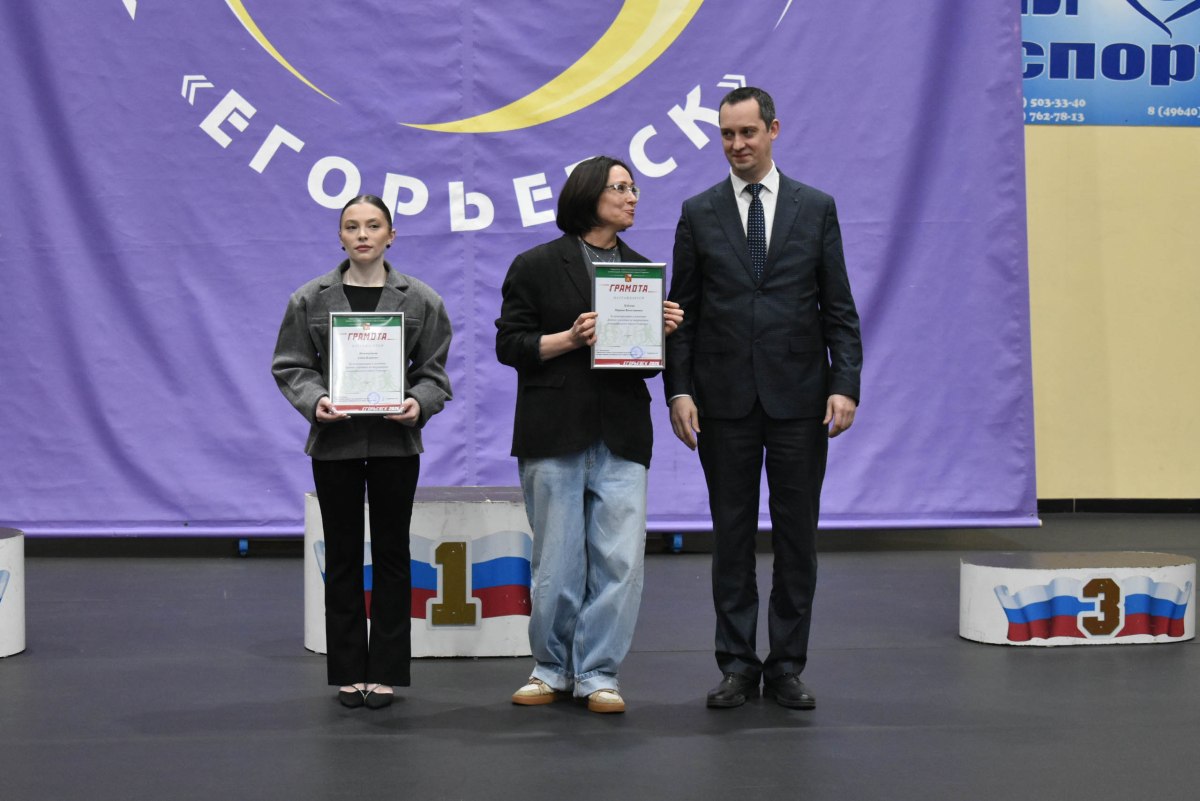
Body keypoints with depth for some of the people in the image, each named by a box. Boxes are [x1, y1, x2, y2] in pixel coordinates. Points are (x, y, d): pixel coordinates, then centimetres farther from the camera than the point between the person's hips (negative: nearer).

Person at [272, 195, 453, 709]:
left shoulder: (420, 300, 2)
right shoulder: (310, 299, 3)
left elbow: (434, 370, 3)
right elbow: (291, 366, 4)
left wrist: (420, 403, -16)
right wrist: (314, 400, -15)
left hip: (395, 441, 0)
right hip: (335, 440, 0)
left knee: (391, 555, 4)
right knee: (342, 557, 5)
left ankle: (385, 672, 11)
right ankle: (349, 671, 13)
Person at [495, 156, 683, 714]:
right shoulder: (536, 266, 2)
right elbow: (509, 344, -2)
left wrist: (664, 331, -3)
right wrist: (571, 338, -14)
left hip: (621, 436, 3)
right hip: (555, 435, -3)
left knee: (620, 559, -4)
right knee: (556, 560, 3)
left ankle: (597, 673, 7)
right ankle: (552, 668, 19)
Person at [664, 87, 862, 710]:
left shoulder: (816, 208, 5)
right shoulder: (698, 213, 6)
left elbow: (839, 308, 4)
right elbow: (682, 311, 5)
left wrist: (845, 385, -6)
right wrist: (678, 390, -5)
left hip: (800, 398, 0)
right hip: (725, 400, 0)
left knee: (797, 535, 3)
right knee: (731, 534, 4)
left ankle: (787, 666, 12)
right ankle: (737, 666, 12)